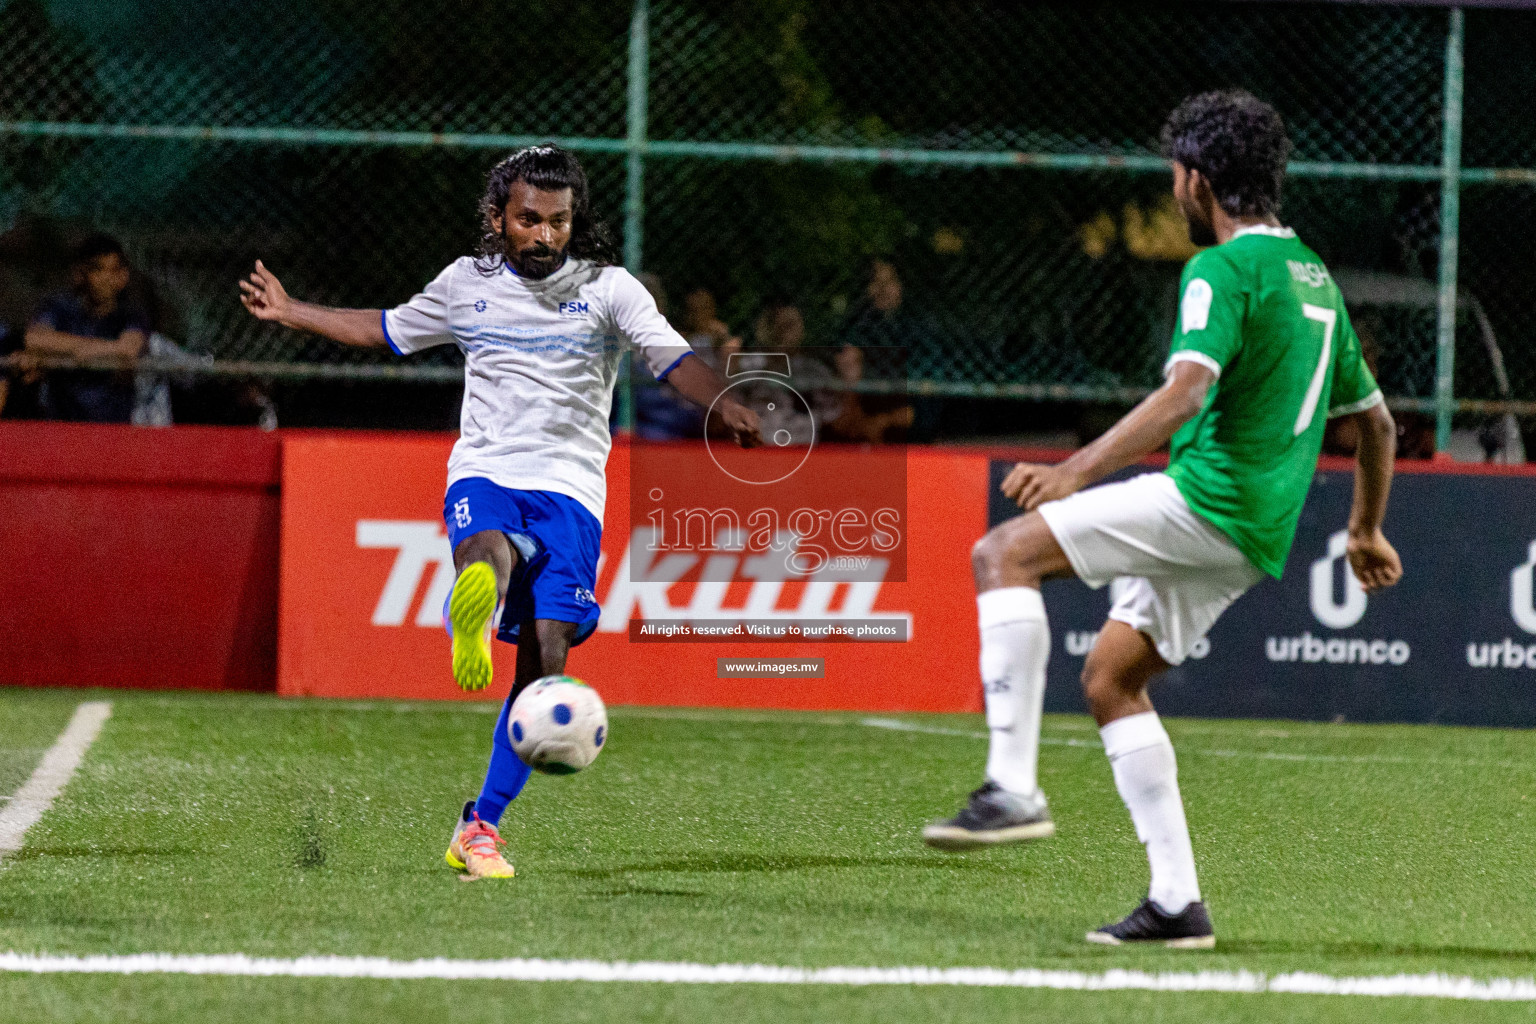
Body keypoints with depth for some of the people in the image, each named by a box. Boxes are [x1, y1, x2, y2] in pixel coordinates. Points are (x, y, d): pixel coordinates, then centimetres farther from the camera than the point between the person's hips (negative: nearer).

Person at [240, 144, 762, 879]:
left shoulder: (608, 288, 5)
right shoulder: (466, 284, 13)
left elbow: (673, 359, -7)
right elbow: (386, 330, 30)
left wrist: (725, 406, -27)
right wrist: (290, 314, 33)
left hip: (568, 489, -1)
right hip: (483, 475, 1)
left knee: (546, 656, -13)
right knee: (490, 553, -38)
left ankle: (481, 825, -8)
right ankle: (472, 622, -72)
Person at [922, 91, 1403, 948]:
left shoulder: (1224, 271, -8)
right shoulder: (1314, 278, 21)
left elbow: (1184, 395, -24)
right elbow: (1375, 419, 30)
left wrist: (1078, 471, -29)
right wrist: (1367, 532, 41)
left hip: (1210, 502, -9)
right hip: (1255, 540, 10)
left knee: (1005, 552, -13)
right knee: (1110, 678, 16)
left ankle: (1014, 787, -23)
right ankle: (1177, 901, 10)